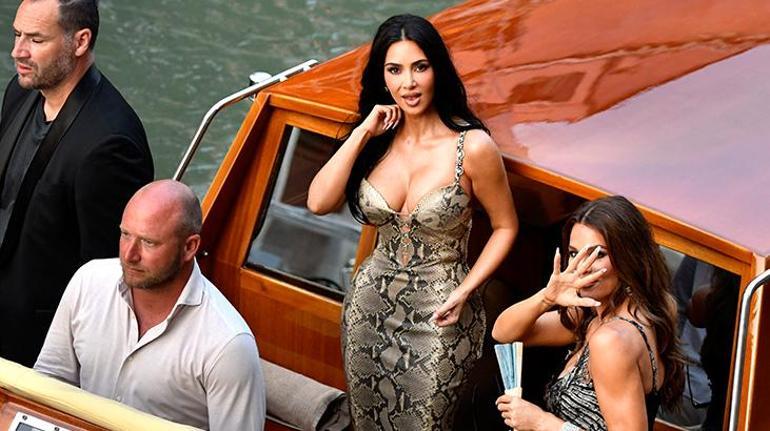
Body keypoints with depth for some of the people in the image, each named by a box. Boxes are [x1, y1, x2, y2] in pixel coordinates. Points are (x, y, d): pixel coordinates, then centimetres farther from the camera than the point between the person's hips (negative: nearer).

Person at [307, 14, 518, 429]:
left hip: (437, 317, -5)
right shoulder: (378, 139, -1)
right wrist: (362, 134, -14)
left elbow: (505, 227, -5)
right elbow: (318, 203, -11)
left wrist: (464, 291, -15)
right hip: (370, 306, 5)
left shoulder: (472, 146, -16)